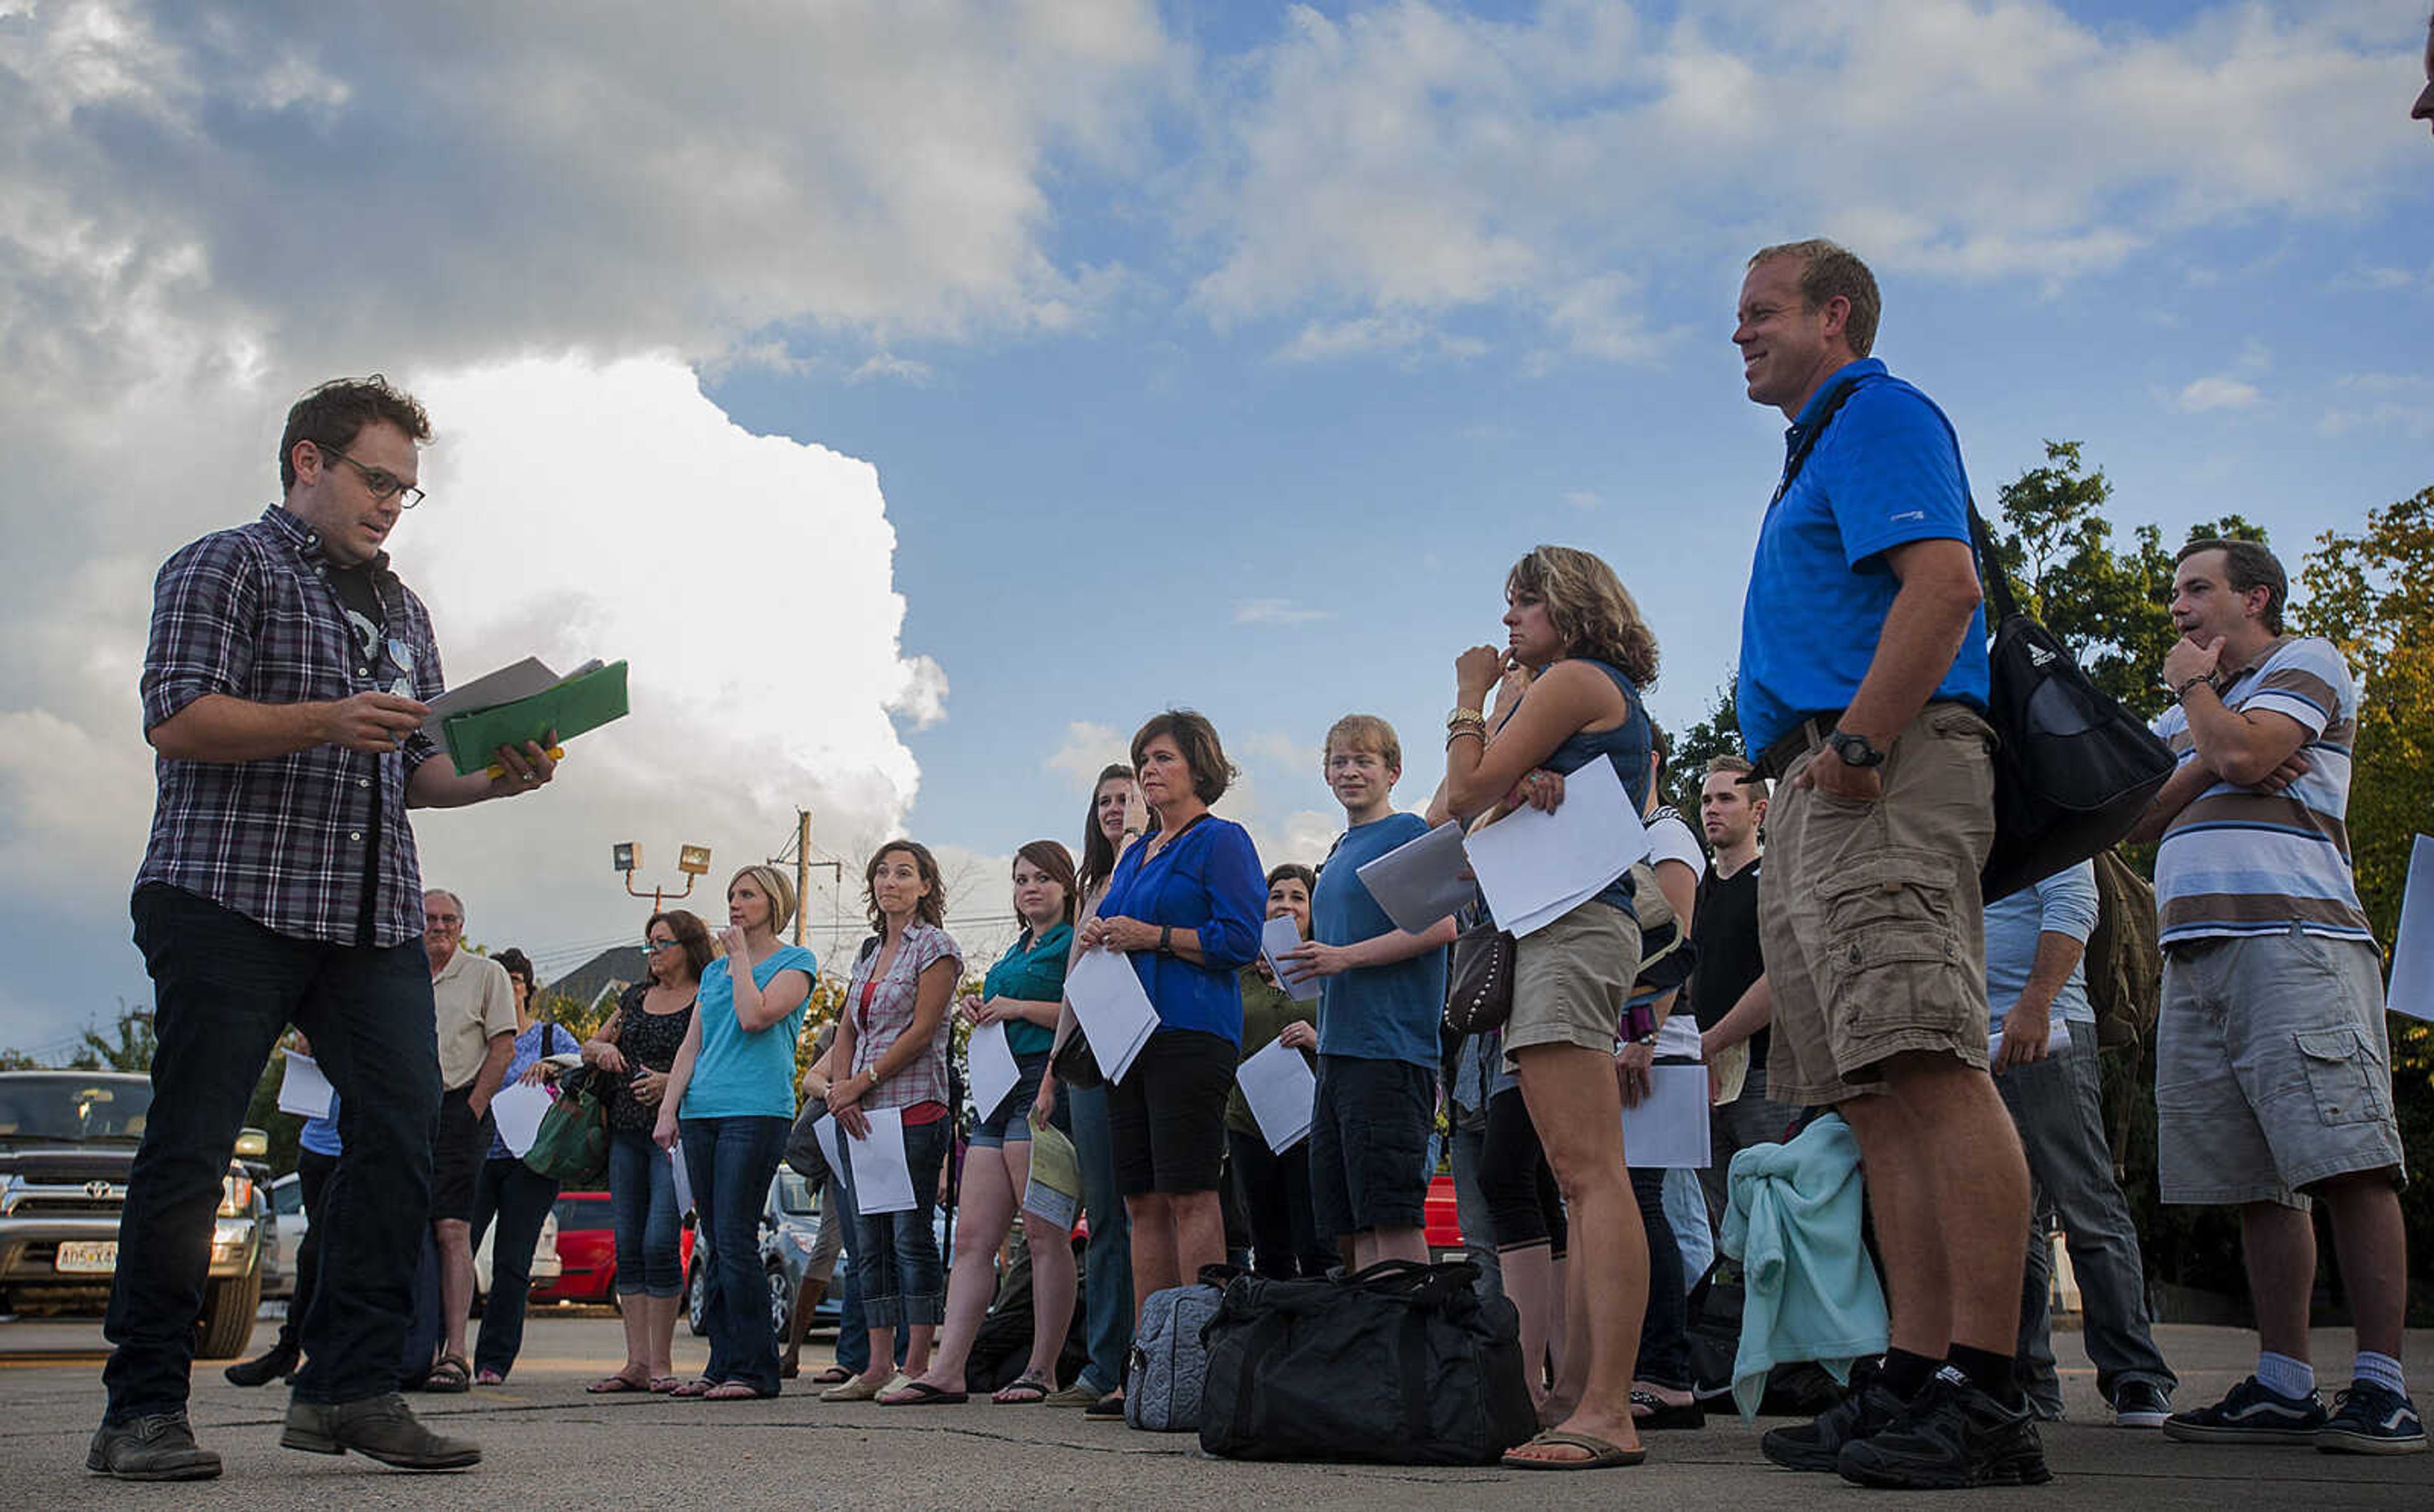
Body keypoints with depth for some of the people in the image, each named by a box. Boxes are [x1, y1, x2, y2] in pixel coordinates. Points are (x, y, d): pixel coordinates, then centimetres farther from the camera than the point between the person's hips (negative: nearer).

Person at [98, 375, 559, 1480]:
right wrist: (326, 722, -21)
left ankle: (348, 1389, 1)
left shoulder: (401, 611, 25)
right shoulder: (227, 566, 4)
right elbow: (176, 720, -9)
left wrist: (494, 777, 4)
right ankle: (143, 1411, 4)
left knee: (404, 1132, -5)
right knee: (189, 1151, -4)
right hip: (231, 897, -6)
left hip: (374, 920, 6)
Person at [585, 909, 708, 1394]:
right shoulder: (637, 997, 18)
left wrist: (672, 1082, -20)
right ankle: (636, 1362, 7)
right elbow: (590, 1045, 25)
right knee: (628, 1246, 4)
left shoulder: (708, 1000, -2)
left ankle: (661, 1363, -4)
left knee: (660, 1243, -12)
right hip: (626, 1134, 7)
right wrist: (602, 1050, 3)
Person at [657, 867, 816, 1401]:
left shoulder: (795, 961, 2)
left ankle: (755, 1369, -6)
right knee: (716, 1244, 6)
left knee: (736, 1240, -11)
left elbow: (755, 1017, -14)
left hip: (757, 1110, -6)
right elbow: (691, 1044, 17)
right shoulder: (714, 970, 21)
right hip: (701, 1111, 7)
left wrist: (739, 955, -3)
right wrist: (668, 1109, 7)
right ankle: (723, 1364, 11)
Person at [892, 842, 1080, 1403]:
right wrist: (980, 1013, 12)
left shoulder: (1073, 942, -1)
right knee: (972, 1237, 2)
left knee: (1044, 1234, -7)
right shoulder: (1015, 951, 26)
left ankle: (1042, 1369, -2)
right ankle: (947, 1367, -1)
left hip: (1044, 1088, -9)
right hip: (1000, 1095, 9)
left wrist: (1019, 1007, -14)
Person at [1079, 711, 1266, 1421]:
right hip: (1131, 1037, 8)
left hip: (1191, 1034, -8)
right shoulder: (1135, 855, 23)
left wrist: (1152, 936, -14)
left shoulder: (1221, 841, -1)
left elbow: (1240, 938, -11)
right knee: (1143, 1202, 6)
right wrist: (1098, 936, 6)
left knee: (1190, 1195, -11)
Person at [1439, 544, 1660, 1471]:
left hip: (1568, 924, -11)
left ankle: (1606, 1414, -23)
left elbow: (1466, 793, -4)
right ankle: (1577, 1394, 7)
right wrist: (1526, 788, 1)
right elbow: (1491, 811, 24)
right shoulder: (1622, 702, 28)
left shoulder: (1574, 680, -2)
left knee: (1591, 1173, -18)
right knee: (1582, 1178, 6)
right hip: (1570, 929, 11)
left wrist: (1470, 698, 11)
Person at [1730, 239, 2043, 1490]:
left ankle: (1989, 1403, -21)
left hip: (1885, 779, -11)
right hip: (1822, 795, 11)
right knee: (1879, 1101, 5)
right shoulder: (1822, 451, 30)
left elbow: (1943, 584, -16)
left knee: (1930, 1072, -18)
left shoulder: (1878, 415, 0)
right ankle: (1915, 1384, 5)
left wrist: (1857, 741, -22)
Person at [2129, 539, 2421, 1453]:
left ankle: (2382, 1387, -13)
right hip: (2197, 955, 7)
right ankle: (2284, 1387, 3)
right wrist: (2208, 763, -2)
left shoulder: (2306, 662, 9)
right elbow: (2144, 816, 15)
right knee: (2256, 1182, 2)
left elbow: (2246, 750, -10)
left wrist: (2196, 684, 9)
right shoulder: (2188, 712, 30)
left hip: (2296, 939, -7)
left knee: (2346, 1166, -13)